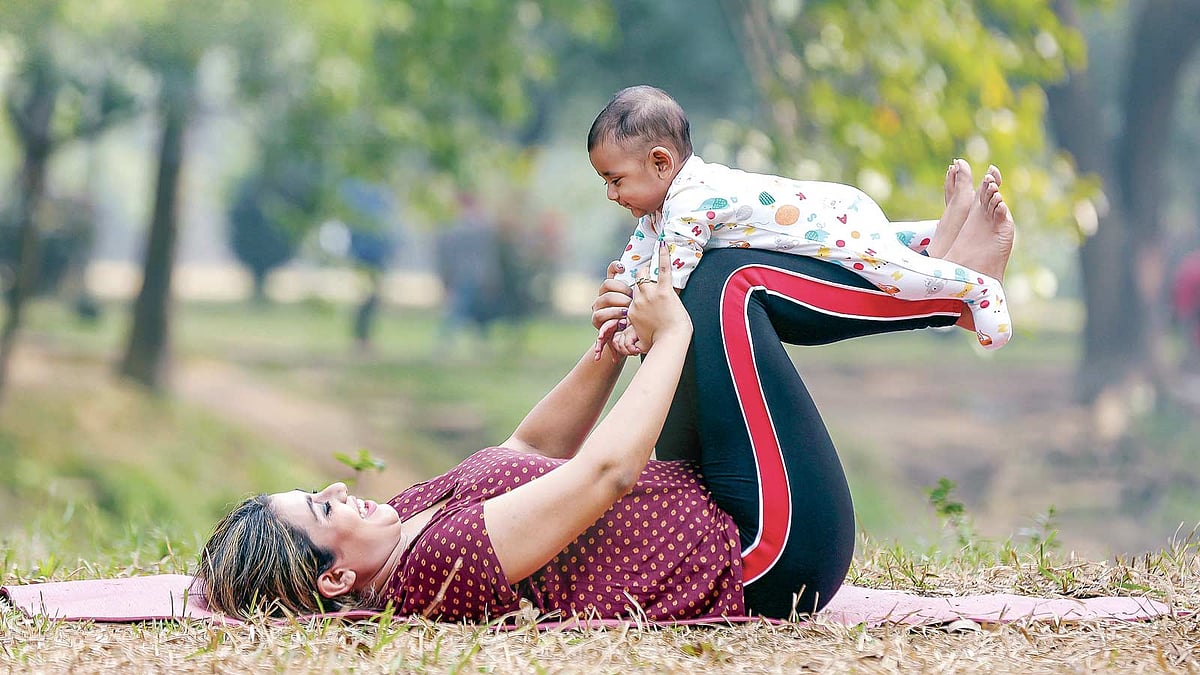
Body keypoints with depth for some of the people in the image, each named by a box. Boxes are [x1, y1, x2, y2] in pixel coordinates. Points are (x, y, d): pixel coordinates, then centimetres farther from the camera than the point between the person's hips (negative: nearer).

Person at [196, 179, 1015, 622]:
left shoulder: (407, 522, -1)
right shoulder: (440, 562, -31)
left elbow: (529, 449, 12)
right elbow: (605, 469, -31)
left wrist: (611, 348, -1)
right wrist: (669, 337, -17)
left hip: (692, 499, 10)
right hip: (763, 556, -10)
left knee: (720, 273, 9)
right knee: (728, 289, -9)